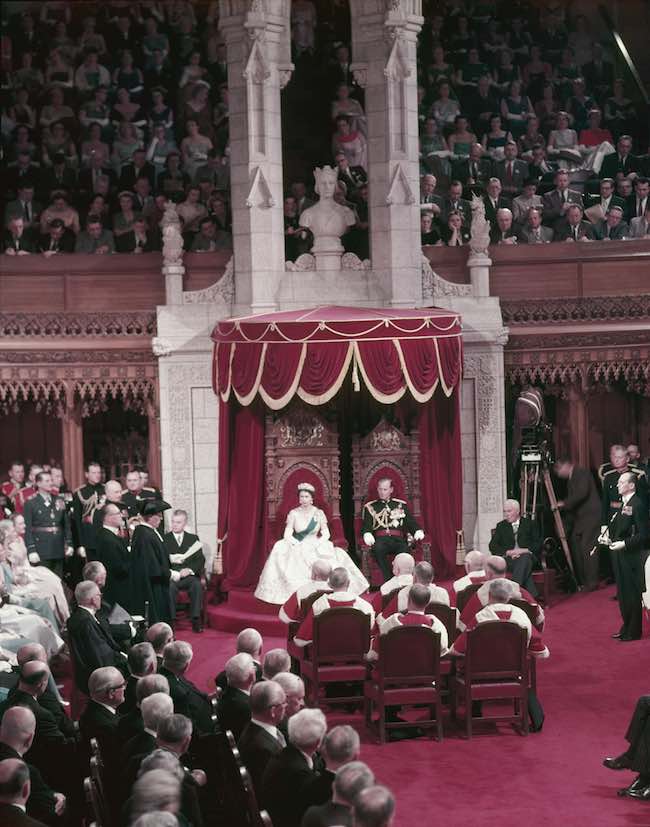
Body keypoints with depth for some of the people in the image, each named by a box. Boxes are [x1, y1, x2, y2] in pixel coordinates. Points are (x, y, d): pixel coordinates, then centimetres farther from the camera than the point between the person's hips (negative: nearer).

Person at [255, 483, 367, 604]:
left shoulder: (319, 513, 4)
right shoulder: (293, 513, 2)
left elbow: (326, 534, 1)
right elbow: (287, 534, -4)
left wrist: (317, 543, -15)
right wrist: (298, 544, -19)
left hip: (316, 548, 1)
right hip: (297, 548, 0)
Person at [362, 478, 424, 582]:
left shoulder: (401, 505, 21)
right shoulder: (370, 507, 18)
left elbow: (411, 523, 16)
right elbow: (366, 527, 10)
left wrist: (418, 532, -7)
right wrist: (367, 535, -14)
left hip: (398, 538, 0)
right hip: (380, 539, 0)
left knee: (405, 550, -36)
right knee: (378, 549, -37)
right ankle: (389, 580, -33)